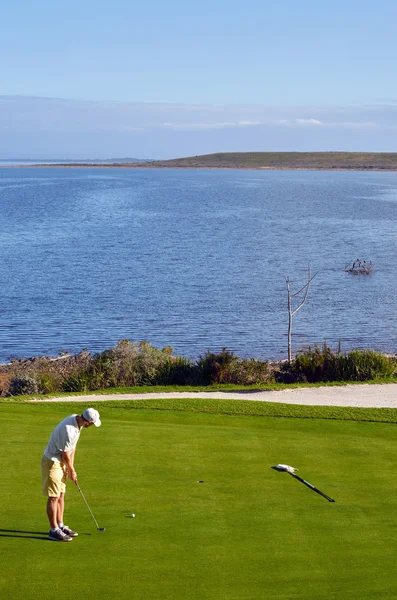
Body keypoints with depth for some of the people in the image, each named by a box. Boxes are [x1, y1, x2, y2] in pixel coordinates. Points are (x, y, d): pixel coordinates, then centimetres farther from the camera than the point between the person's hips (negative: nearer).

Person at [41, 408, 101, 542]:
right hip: (52, 462, -9)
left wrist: (70, 468, 7)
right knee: (54, 497, -3)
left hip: (60, 462, 9)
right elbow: (65, 455, -19)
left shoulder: (76, 419, -3)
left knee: (61, 494, 14)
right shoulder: (69, 430, -32)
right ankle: (54, 531, 3)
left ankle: (60, 526, 23)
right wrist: (72, 471, -3)